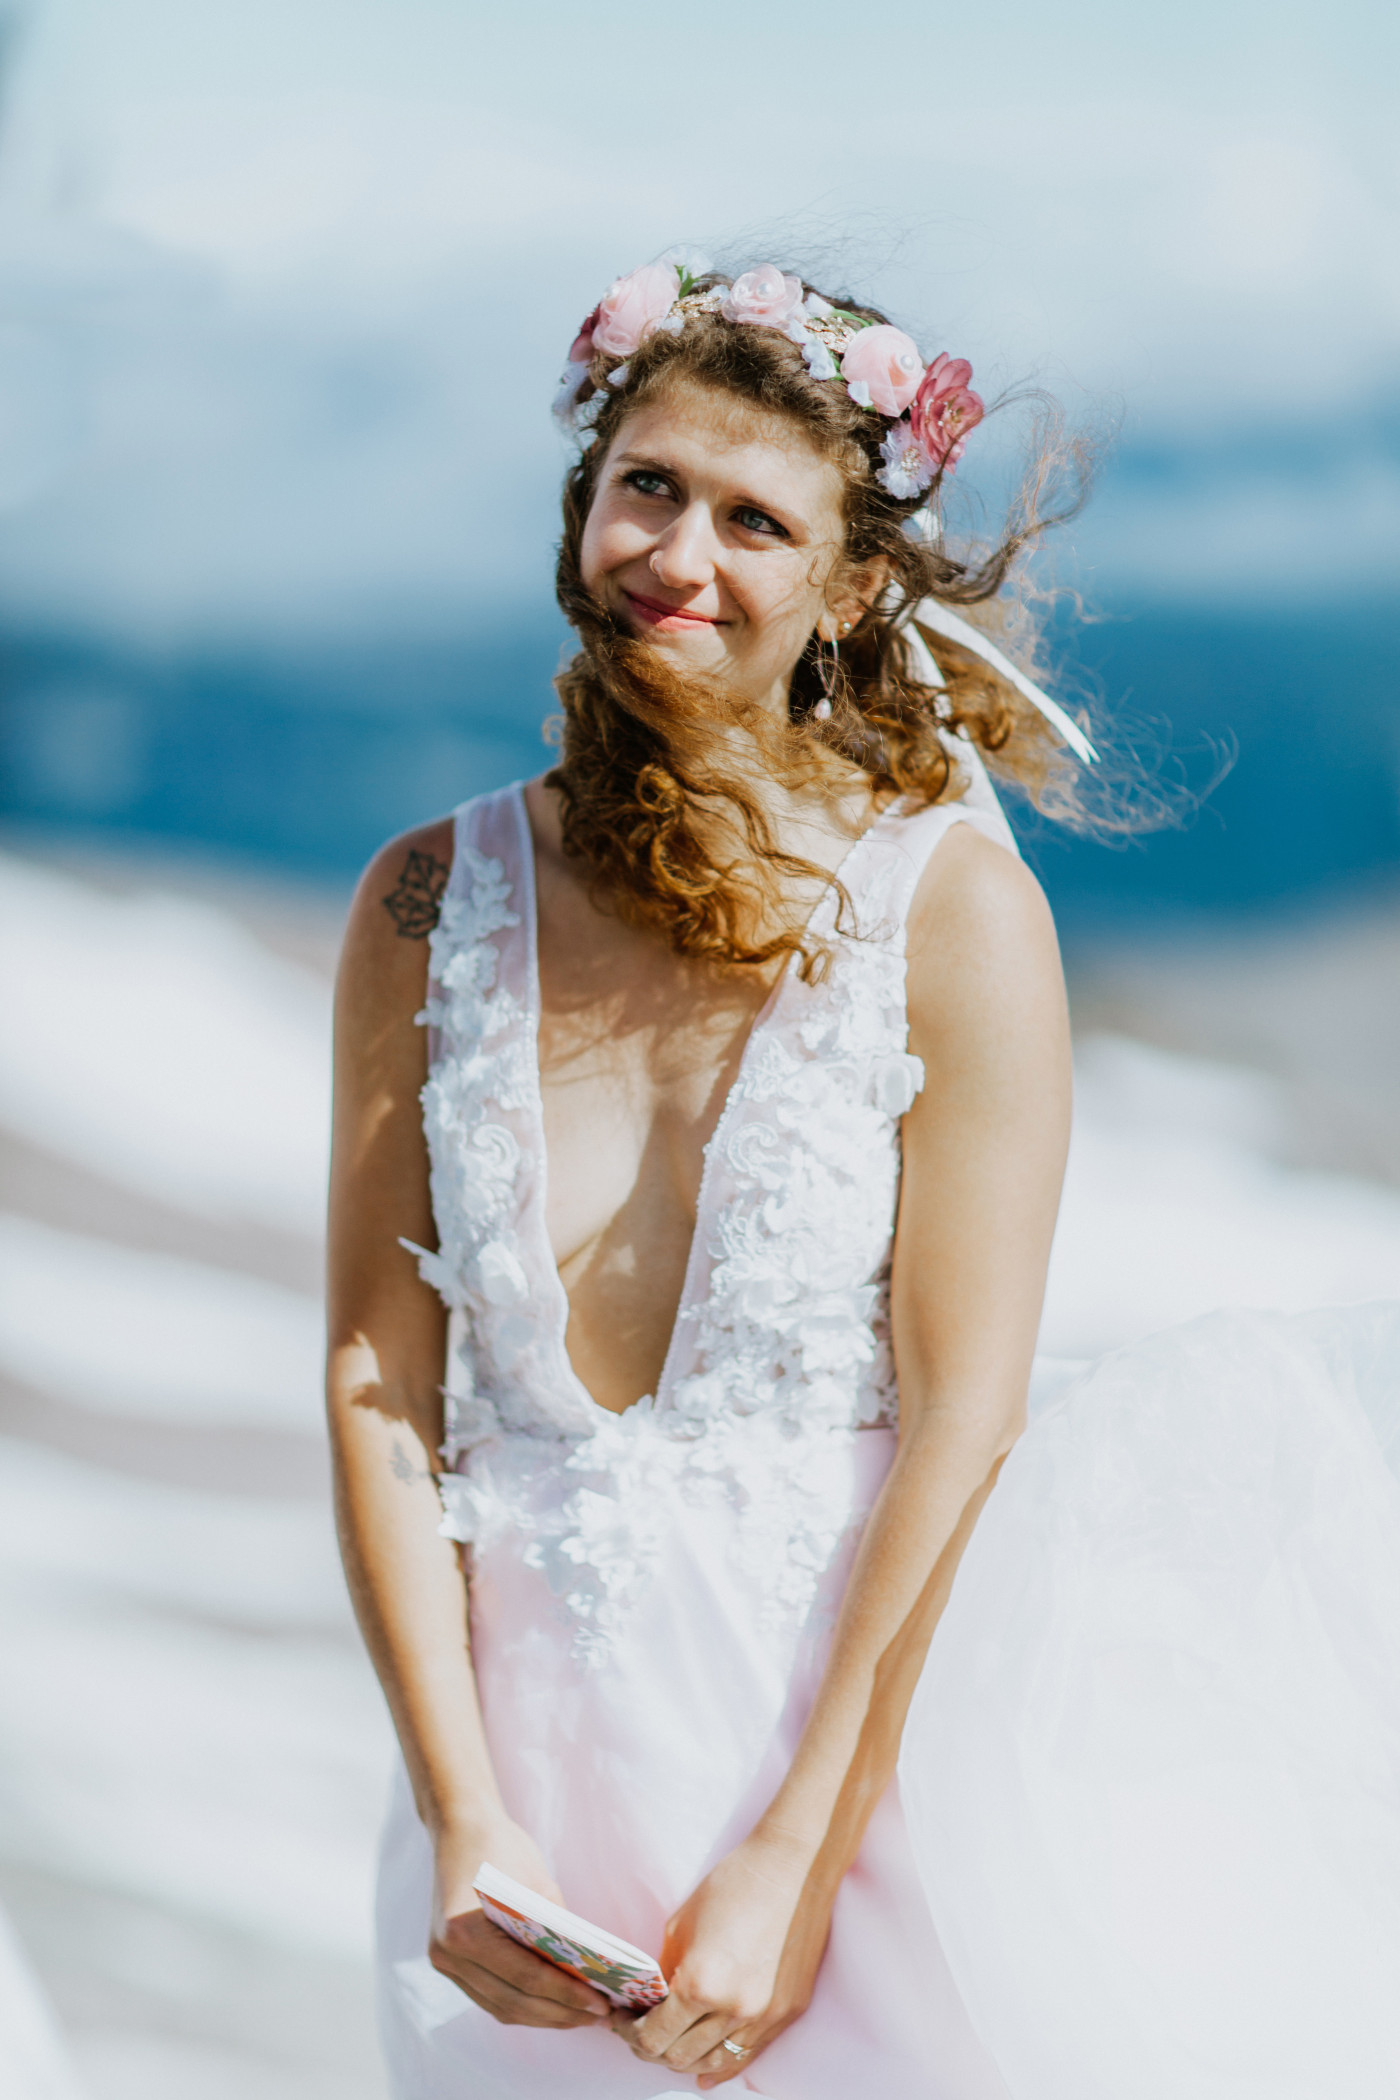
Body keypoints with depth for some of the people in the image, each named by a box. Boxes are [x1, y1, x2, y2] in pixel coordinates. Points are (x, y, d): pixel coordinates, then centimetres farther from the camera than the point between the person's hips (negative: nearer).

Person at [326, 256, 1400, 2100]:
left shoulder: (952, 906, -6)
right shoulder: (432, 910, 2)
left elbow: (963, 1421, -10)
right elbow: (380, 1386, 0)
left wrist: (797, 1863, -16)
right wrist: (464, 1824, -10)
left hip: (868, 1741, -2)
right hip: (547, 1755, 2)